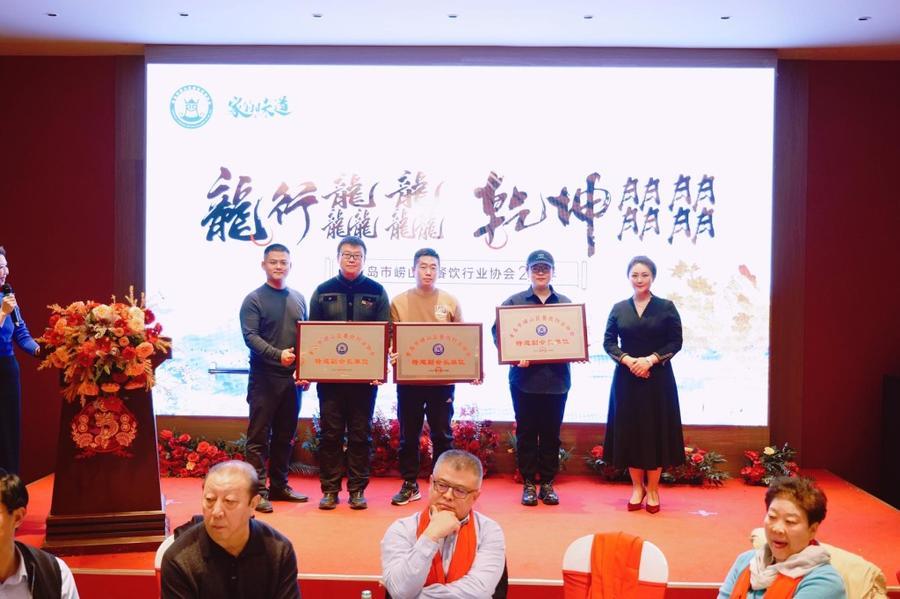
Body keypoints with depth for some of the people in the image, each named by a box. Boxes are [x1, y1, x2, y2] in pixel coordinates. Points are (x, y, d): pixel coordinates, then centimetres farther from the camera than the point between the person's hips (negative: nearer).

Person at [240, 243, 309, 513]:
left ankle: (279, 485, 22)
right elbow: (250, 336, -14)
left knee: (285, 435, 12)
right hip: (264, 377, -5)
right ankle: (258, 491, 0)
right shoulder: (254, 299, -3)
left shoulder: (298, 299, 13)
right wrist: (277, 354, -28)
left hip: (293, 377, 6)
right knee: (259, 435, -2)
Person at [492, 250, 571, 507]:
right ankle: (529, 484, 13)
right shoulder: (514, 301, 4)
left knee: (551, 433, 8)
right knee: (526, 432, 5)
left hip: (556, 378, 2)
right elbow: (499, 332, -2)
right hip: (525, 378, -2)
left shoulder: (565, 303, 10)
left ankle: (547, 484, 17)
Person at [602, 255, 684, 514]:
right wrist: (628, 360, -14)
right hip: (627, 378, 2)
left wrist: (650, 360, -16)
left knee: (656, 431, 2)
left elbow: (676, 342, -3)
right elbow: (608, 342, 3)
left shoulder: (666, 307, 1)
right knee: (629, 431, 4)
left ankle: (653, 490, 13)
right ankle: (637, 487, 18)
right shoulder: (619, 308, 6)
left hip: (658, 378, -2)